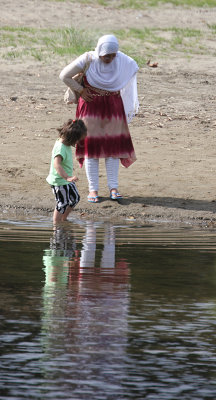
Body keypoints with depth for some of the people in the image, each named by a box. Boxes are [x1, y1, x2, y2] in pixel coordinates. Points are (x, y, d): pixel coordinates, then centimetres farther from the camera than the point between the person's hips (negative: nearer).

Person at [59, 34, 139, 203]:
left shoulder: (122, 61, -10)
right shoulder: (88, 60, -17)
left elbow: (133, 67, 14)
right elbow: (65, 76, -8)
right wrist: (80, 90, -5)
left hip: (113, 106, 2)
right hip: (91, 105, -2)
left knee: (113, 146, 1)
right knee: (91, 146, 0)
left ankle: (113, 188, 6)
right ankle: (93, 189, 4)